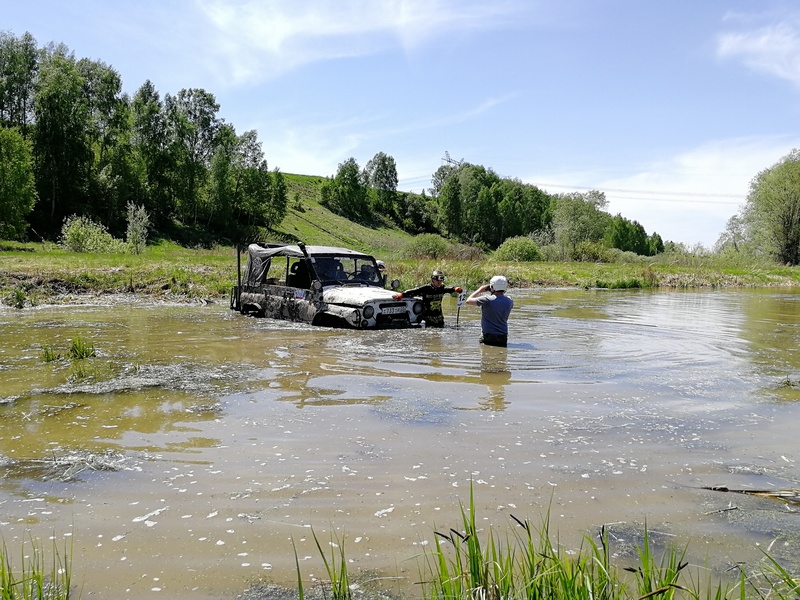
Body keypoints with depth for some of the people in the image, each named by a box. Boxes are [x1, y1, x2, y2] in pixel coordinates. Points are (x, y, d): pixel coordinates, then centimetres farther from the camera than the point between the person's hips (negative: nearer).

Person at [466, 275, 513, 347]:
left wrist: (480, 290, 9)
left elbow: (468, 301, -1)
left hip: (488, 336, -4)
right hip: (503, 337, 4)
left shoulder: (487, 300, -14)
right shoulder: (509, 302, 1)